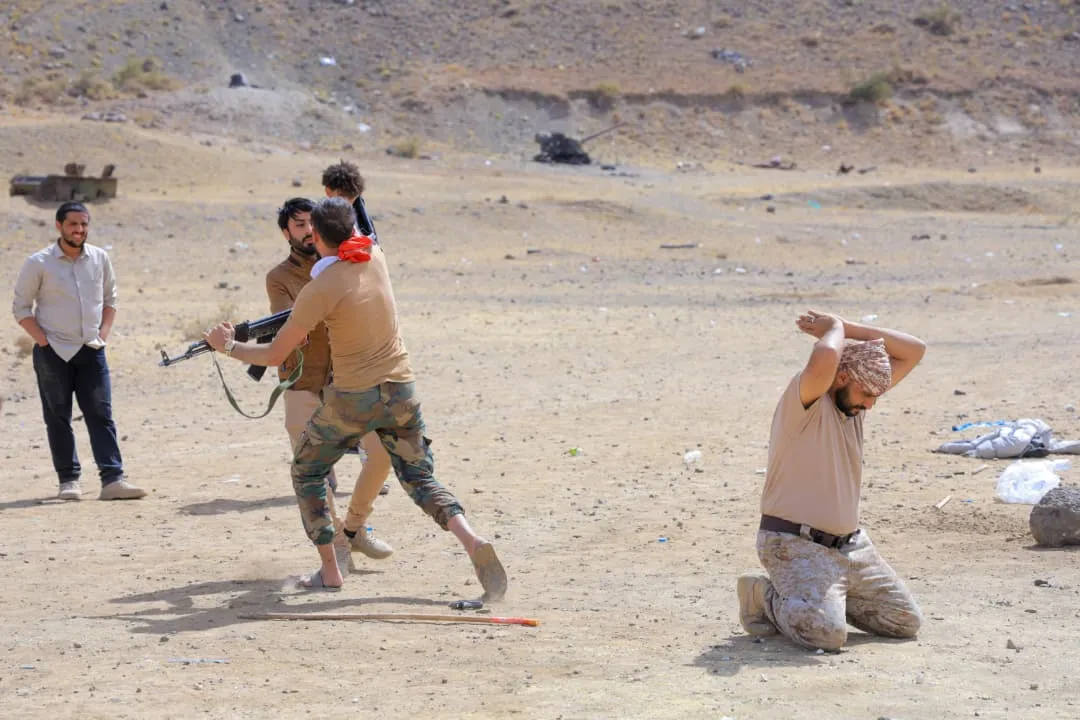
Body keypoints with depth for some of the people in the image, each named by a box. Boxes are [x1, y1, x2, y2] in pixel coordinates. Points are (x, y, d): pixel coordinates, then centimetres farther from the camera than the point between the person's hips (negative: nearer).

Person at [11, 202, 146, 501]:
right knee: (58, 418, 3)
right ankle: (68, 480, 10)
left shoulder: (100, 258, 5)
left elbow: (109, 299, 15)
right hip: (53, 353, -3)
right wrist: (43, 341, -10)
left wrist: (103, 333, 2)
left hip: (91, 351, 3)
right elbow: (21, 308, -2)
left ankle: (112, 479, -6)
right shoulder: (38, 263, -6)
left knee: (101, 415, -3)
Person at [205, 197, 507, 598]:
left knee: (306, 472, 18)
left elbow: (275, 355, -10)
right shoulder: (374, 257, 0)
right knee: (420, 480, 12)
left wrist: (228, 346, 7)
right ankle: (472, 542, -14)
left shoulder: (319, 291, -16)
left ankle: (329, 571, 14)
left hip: (352, 399, -5)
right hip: (401, 392, 5)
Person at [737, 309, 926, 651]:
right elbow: (824, 360, -40)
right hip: (795, 544, -9)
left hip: (851, 543, 9)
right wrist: (833, 329, -16)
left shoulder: (853, 396, 7)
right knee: (827, 633, -28)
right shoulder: (806, 397, -17)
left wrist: (846, 327, -4)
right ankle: (766, 596, 1)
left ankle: (823, 599, 24)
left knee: (906, 621, 9)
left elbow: (914, 350, 6)